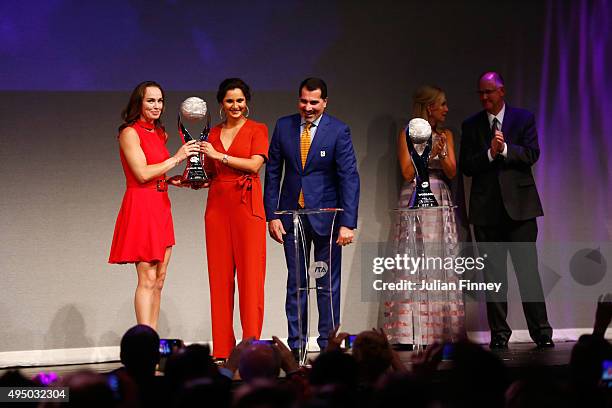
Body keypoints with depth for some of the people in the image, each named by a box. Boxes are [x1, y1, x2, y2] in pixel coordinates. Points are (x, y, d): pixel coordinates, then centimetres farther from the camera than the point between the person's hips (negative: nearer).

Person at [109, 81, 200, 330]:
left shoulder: (159, 134, 18)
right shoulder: (130, 132, -6)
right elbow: (142, 173, -15)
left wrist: (174, 180, 6)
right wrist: (176, 158, -11)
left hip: (160, 206, 8)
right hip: (141, 205, -8)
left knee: (159, 280, 6)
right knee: (147, 279, -12)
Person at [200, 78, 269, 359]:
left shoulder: (257, 130, 4)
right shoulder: (213, 134, 16)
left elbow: (255, 164, -10)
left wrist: (220, 155, -10)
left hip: (247, 205, -4)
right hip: (217, 206, 4)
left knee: (251, 275, -7)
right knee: (220, 275, 1)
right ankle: (222, 349, 4)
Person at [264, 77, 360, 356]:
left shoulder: (338, 131, -7)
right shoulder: (284, 126, 1)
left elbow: (349, 178, -10)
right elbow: (273, 172, 5)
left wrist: (348, 223, -17)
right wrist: (272, 215, -1)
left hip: (325, 214, -2)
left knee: (328, 285, 3)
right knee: (295, 283, 7)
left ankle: (328, 344, 11)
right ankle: (295, 346, 12)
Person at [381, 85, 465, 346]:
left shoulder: (446, 135, 14)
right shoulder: (408, 135, 2)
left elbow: (452, 172, 6)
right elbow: (408, 172, -4)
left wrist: (441, 154, -12)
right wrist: (430, 153, -13)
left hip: (441, 203, 4)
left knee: (442, 265, -1)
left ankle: (442, 330, -1)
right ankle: (411, 333, -10)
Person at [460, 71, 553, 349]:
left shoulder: (523, 118, 6)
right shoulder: (471, 125, 10)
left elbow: (532, 155, -4)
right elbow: (466, 166, 3)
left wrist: (505, 148, -17)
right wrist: (490, 153, -13)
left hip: (519, 204, -2)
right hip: (486, 208, 2)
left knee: (528, 269, -5)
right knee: (493, 272, 4)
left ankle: (541, 331, -1)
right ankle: (499, 333, 8)